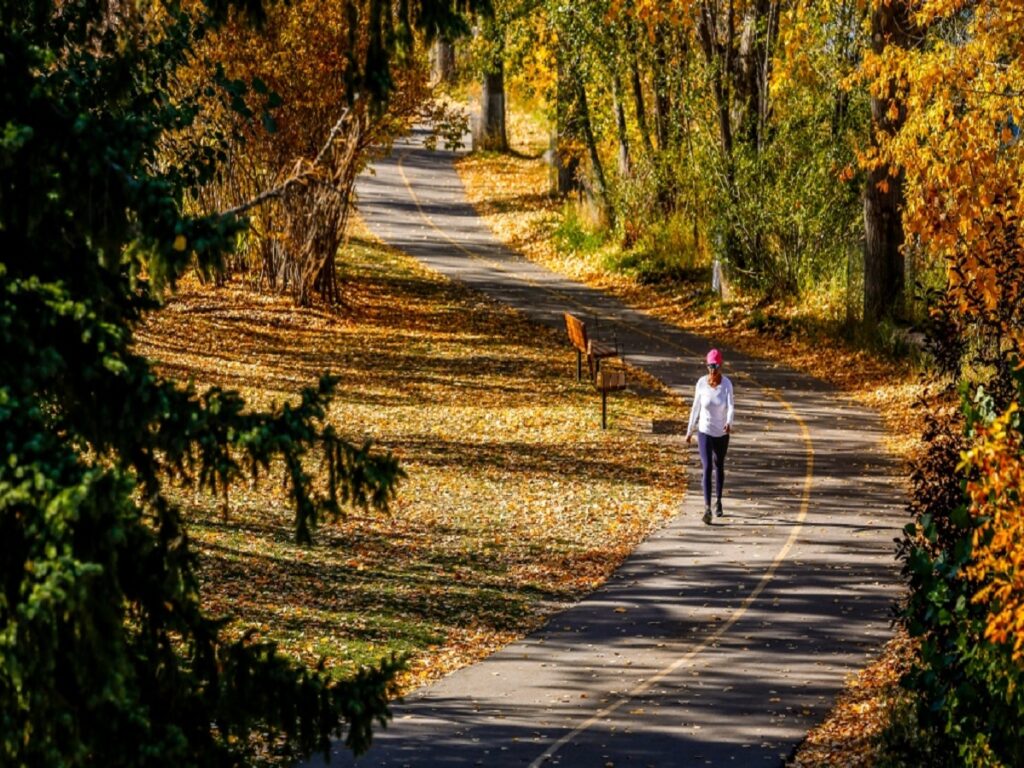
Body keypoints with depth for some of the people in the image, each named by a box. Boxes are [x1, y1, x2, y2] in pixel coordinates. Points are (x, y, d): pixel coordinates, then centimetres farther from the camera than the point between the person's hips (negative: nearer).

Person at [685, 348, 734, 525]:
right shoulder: (701, 383, -9)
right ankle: (707, 508, -23)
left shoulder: (727, 383, -13)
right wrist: (690, 431, 8)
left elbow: (730, 406, -24)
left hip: (722, 433, 1)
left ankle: (718, 500, 42)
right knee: (707, 468, -15)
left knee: (719, 467, 19)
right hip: (705, 432, -1)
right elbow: (696, 407, 1)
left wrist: (729, 423, -44)